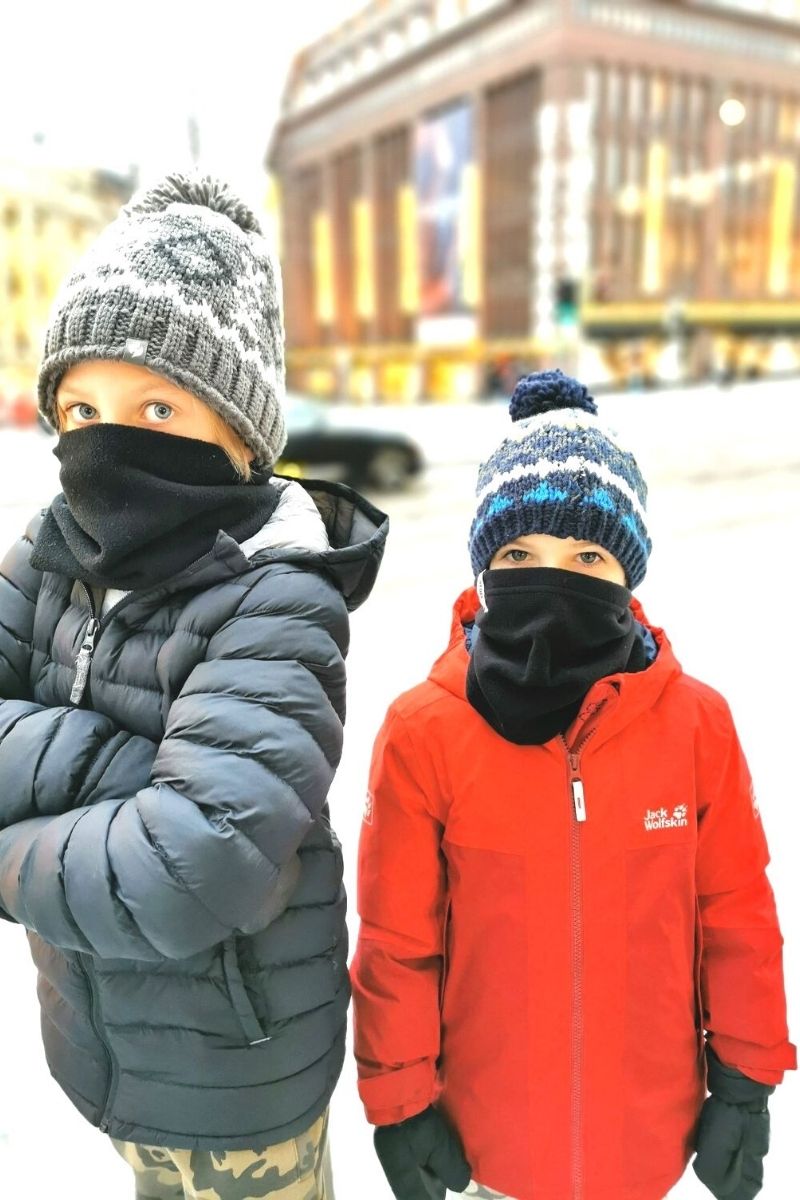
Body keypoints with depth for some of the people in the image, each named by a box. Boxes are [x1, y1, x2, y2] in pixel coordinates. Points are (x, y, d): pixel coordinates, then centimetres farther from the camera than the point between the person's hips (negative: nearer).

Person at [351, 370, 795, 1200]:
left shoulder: (695, 721, -13)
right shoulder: (423, 732, -18)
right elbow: (397, 939, -10)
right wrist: (399, 1101, -3)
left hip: (650, 1127, 2)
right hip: (487, 1130, -1)